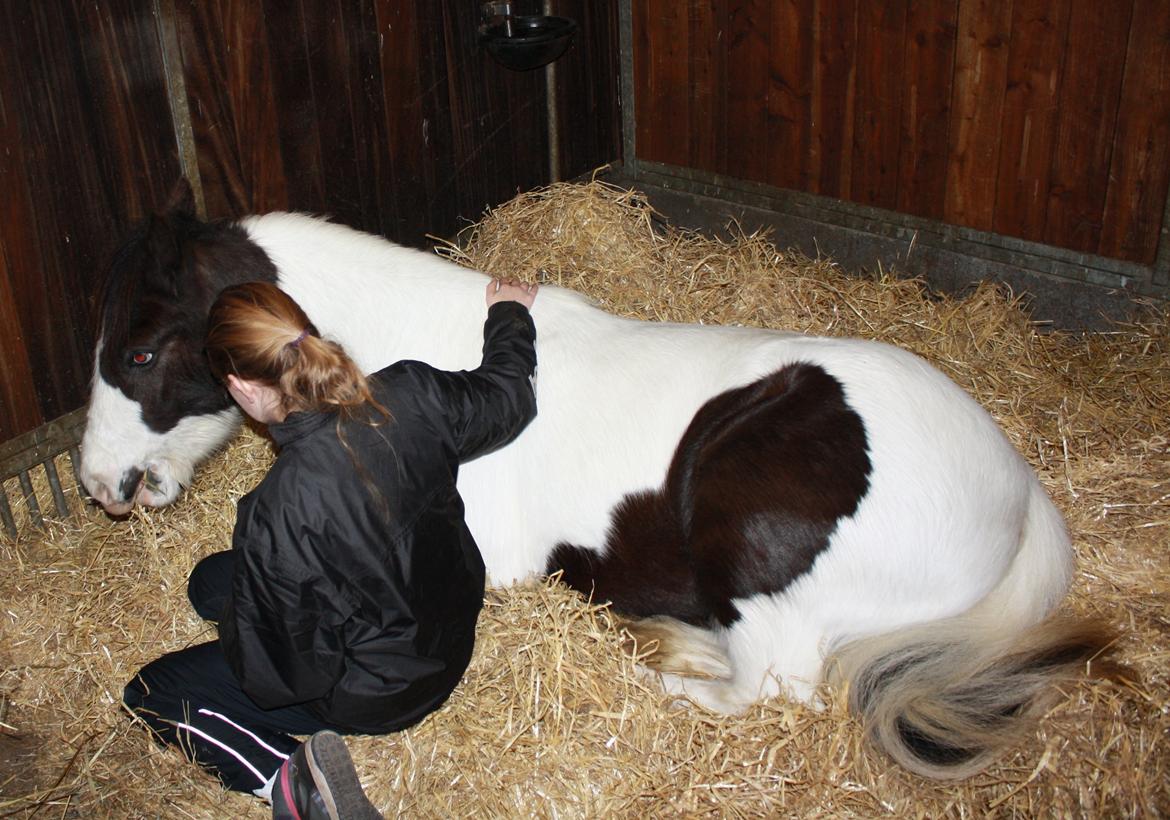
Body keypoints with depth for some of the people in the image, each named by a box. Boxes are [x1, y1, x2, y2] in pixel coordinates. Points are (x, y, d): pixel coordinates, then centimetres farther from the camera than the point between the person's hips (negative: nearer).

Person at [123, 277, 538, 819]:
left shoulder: (279, 513, -35)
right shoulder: (410, 393, -20)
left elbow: (277, 673, -22)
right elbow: (508, 395, 1)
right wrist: (510, 313, 20)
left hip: (376, 696, -7)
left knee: (152, 694, 8)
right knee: (210, 579, 22)